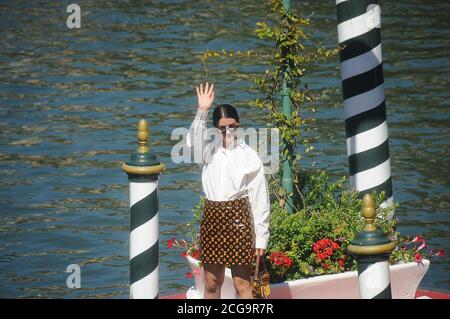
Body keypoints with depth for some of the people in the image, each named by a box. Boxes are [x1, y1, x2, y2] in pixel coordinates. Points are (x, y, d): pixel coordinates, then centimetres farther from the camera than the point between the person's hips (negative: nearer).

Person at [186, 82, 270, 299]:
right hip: (212, 218, 3)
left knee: (242, 283, 0)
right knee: (211, 283, 10)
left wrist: (261, 238, -4)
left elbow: (260, 199, -2)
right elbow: (193, 142, -20)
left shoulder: (249, 156, -2)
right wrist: (202, 112, -33)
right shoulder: (210, 151, 5)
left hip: (238, 219, -3)